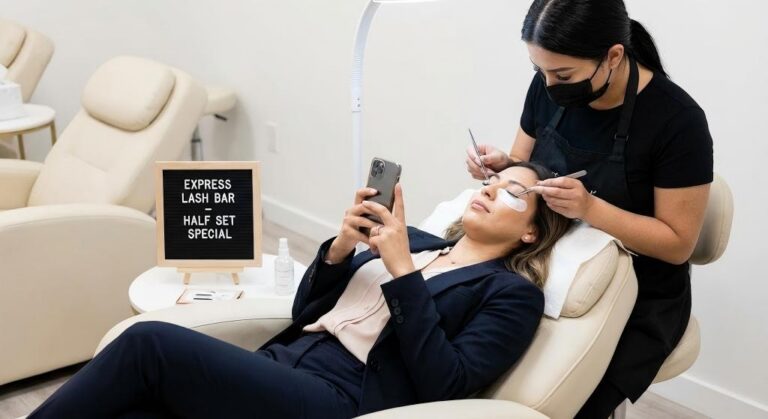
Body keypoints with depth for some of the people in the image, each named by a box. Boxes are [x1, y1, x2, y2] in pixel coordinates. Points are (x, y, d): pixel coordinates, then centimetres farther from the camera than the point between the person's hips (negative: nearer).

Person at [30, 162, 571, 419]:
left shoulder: (512, 295, 5)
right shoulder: (417, 240, 21)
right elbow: (306, 311, 18)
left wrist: (401, 268, -13)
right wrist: (341, 246, -1)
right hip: (282, 365, 6)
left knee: (149, 342, -20)